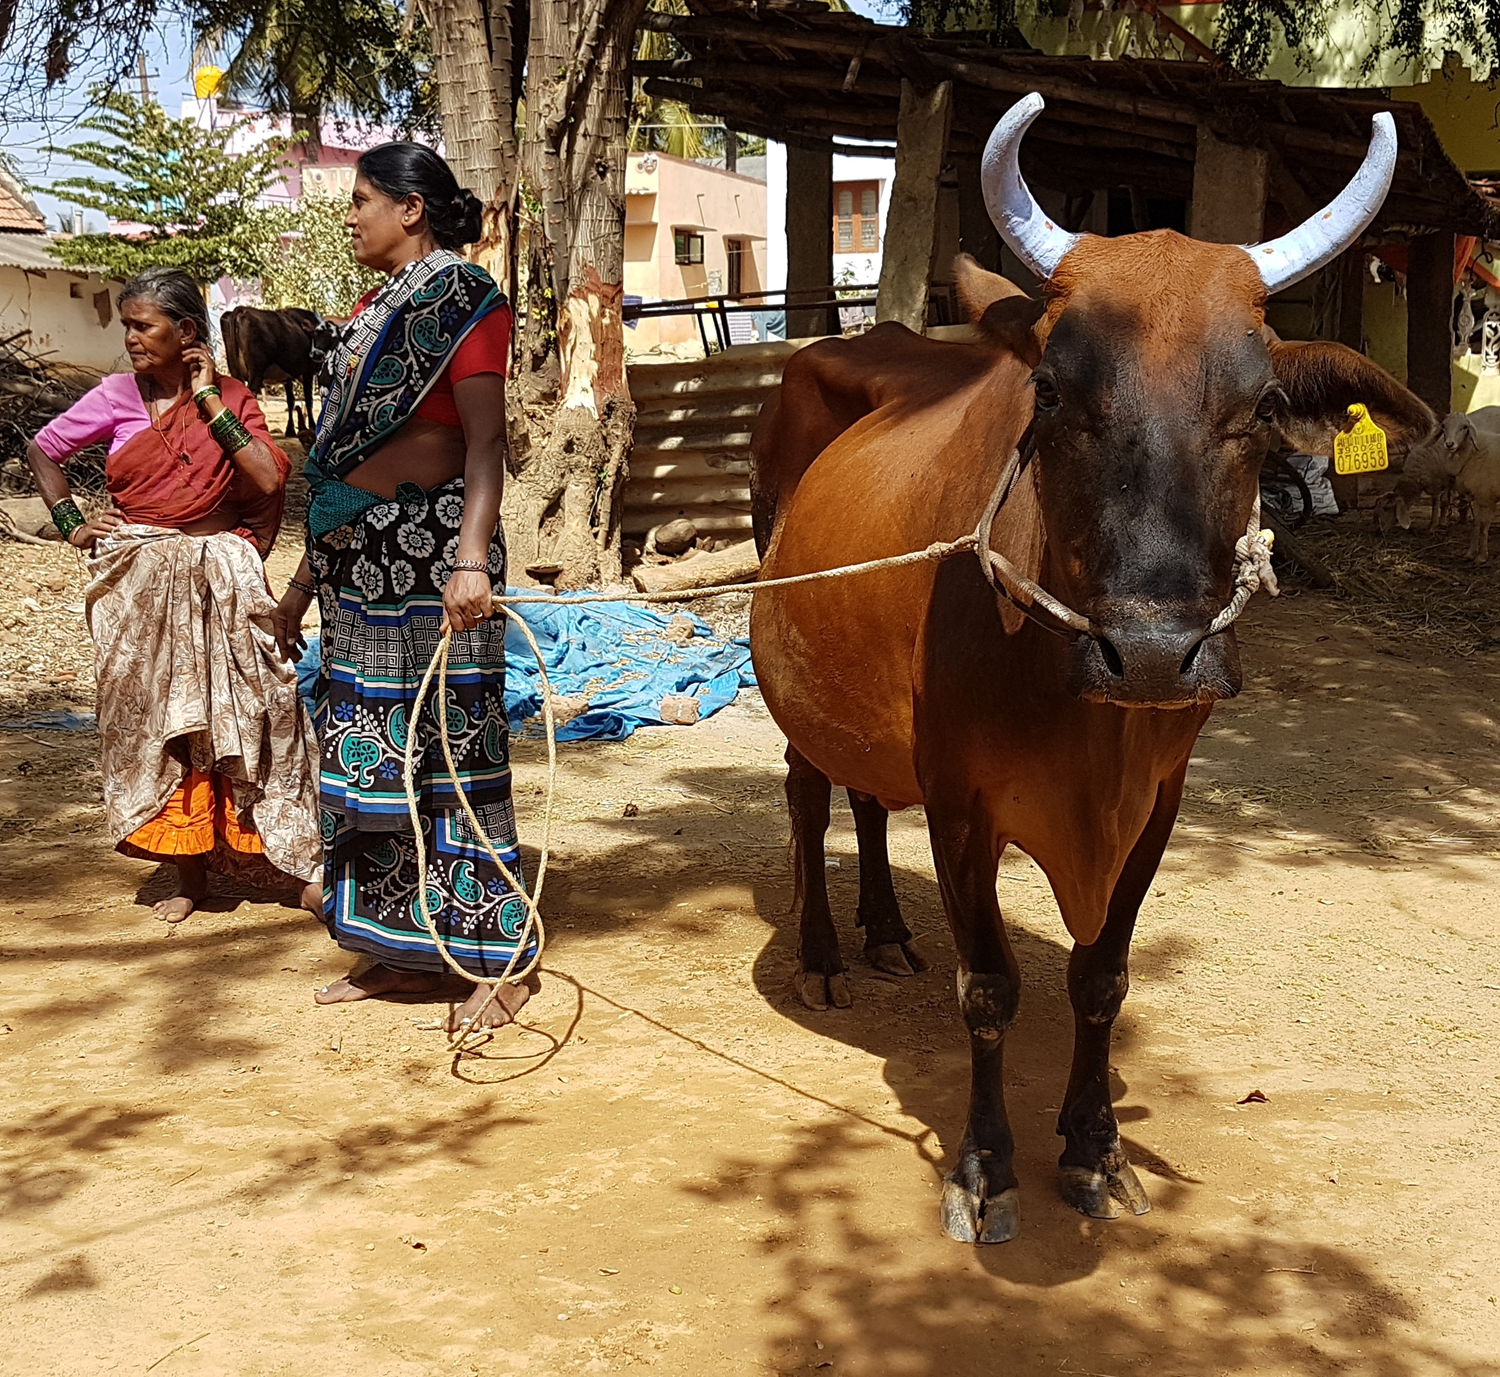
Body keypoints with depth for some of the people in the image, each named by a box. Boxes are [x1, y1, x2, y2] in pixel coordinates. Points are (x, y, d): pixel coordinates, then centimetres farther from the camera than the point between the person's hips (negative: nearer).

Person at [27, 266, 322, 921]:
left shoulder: (231, 398, 1)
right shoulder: (116, 396, 3)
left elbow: (269, 480, -13)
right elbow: (43, 449, 14)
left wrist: (210, 401, -10)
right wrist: (72, 525, 3)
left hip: (220, 582, -1)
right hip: (138, 584, 1)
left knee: (243, 715, -3)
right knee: (154, 718, 3)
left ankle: (304, 860, 3)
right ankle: (190, 873, 13)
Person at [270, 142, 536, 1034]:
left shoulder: (465, 302, -5)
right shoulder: (376, 310, 18)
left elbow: (486, 441, -17)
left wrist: (471, 559, -30)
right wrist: (307, 581, 20)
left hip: (431, 552, -9)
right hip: (360, 558, 9)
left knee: (453, 745, -5)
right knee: (369, 750, 10)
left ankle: (497, 960, 5)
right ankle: (403, 951, 21)